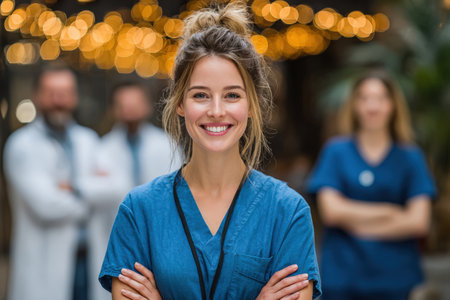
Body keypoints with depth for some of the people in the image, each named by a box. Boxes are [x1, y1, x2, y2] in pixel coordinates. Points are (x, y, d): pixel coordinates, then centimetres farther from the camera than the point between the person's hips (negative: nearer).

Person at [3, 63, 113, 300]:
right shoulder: (21, 145, -5)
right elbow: (46, 205, -16)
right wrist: (88, 194, -2)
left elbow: (108, 192, -1)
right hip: (44, 267, -5)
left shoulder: (88, 140, 13)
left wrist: (76, 188, -17)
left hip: (90, 260, 5)